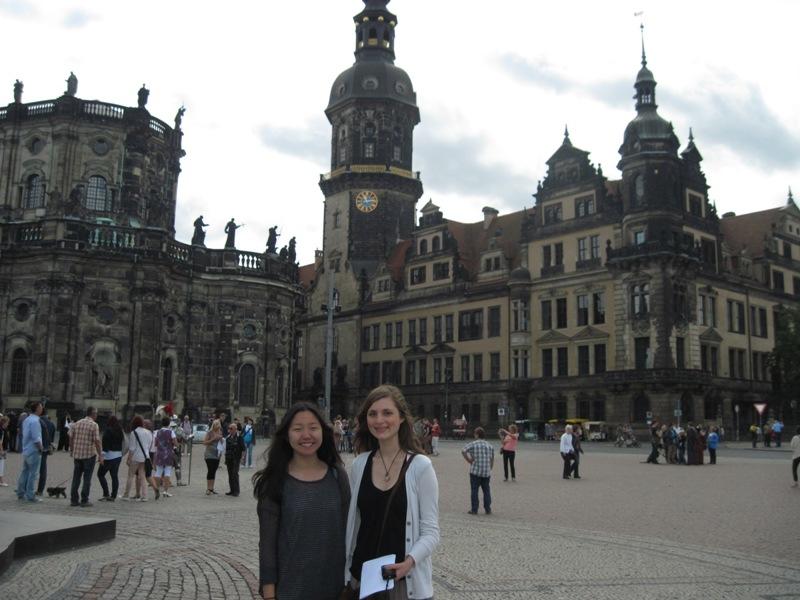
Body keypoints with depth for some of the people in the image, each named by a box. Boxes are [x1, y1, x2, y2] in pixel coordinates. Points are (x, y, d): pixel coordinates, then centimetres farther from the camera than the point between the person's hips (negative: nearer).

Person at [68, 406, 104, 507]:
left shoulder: (76, 424, 7)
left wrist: (71, 450, 23)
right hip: (89, 454, -5)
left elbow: (71, 438, 10)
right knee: (87, 478, 2)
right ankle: (84, 501, 2)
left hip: (77, 454, 5)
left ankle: (73, 500, 13)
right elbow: (97, 441, -14)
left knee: (76, 477, 12)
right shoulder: (94, 425, -10)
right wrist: (100, 455, -9)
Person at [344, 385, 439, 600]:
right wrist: (346, 572, 8)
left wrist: (410, 561, -25)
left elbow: (430, 532, -10)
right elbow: (352, 523, 8)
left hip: (405, 579, -3)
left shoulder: (420, 466, -11)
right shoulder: (359, 464, 0)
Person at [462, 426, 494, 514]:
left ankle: (474, 510, 5)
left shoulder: (473, 444, -4)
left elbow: (463, 451, -17)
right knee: (486, 490, 12)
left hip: (475, 471, -4)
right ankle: (488, 509, 13)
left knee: (474, 490, 4)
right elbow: (492, 460, 12)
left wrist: (469, 460, -7)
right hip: (487, 472, 4)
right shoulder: (489, 445, 9)